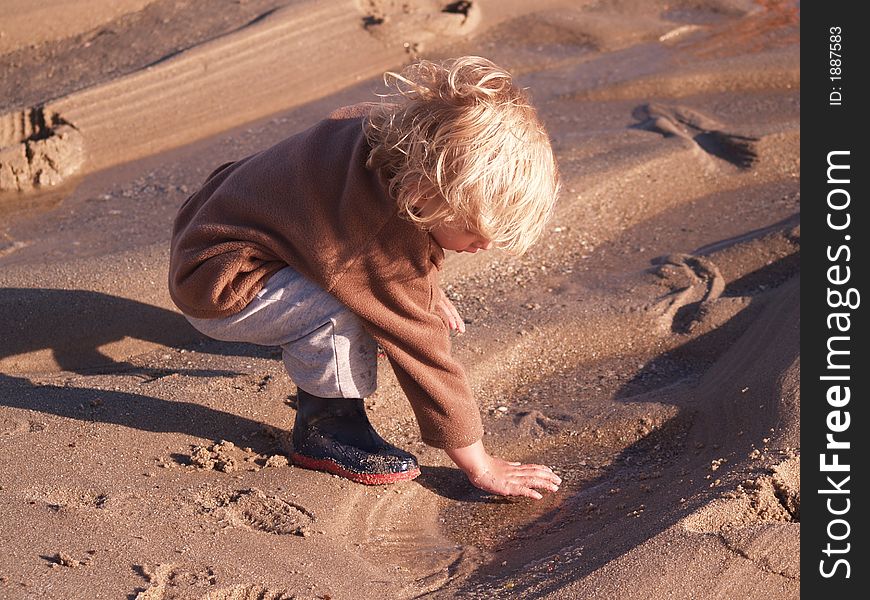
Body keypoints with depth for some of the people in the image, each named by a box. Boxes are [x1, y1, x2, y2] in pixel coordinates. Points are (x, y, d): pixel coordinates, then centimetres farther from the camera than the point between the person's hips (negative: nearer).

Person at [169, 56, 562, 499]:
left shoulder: (392, 131, -12)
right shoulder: (387, 235, -35)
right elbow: (421, 346, -27)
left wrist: (427, 292, 18)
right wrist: (480, 467, -19)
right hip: (215, 290, -9)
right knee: (339, 309, -32)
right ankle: (326, 428, -9)